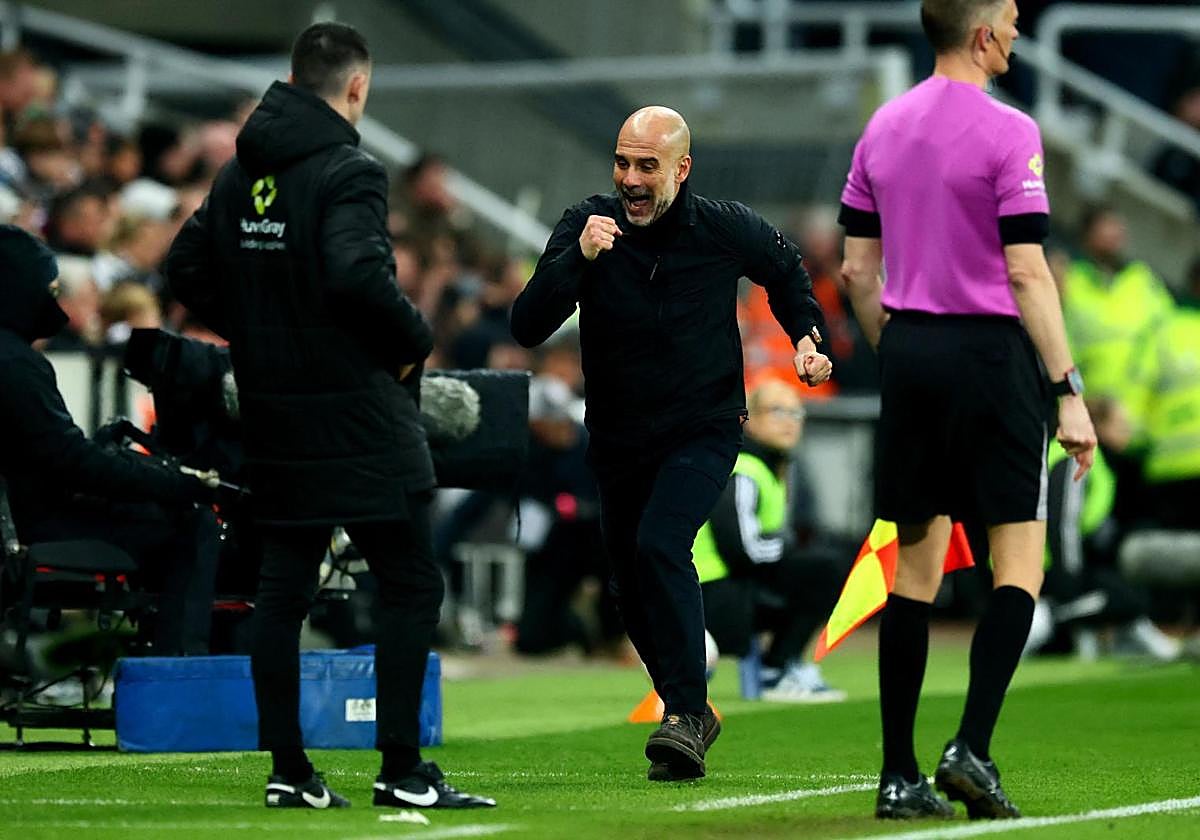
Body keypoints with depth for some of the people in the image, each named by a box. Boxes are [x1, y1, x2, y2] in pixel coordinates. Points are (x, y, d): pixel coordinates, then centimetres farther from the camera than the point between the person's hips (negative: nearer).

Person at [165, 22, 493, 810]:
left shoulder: (240, 174, 9)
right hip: (356, 413, -7)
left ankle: (288, 770, 11)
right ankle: (401, 769, -4)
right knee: (411, 584, -1)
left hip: (274, 412, 8)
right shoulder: (348, 171, -14)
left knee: (282, 589, 11)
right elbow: (358, 274, -28)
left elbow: (187, 267, 14)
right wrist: (415, 338, -13)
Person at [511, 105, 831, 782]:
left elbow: (786, 272, 13)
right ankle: (692, 713, 33)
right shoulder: (588, 225, -12)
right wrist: (577, 259, -34)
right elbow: (528, 328, -22)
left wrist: (808, 336, -1)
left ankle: (686, 713, -25)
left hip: (704, 430, -3)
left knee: (660, 546, -27)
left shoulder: (726, 229, -11)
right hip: (620, 440, 3)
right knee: (636, 598, 11)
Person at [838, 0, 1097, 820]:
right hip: (988, 352, -6)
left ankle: (900, 776, 7)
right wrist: (1069, 392, -12)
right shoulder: (1007, 133, -10)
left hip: (908, 351, 6)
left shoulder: (883, 128, 10)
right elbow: (1026, 272, -14)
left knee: (916, 567, 9)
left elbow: (857, 269, 12)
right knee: (1018, 562, 0)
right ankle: (972, 749, -13)